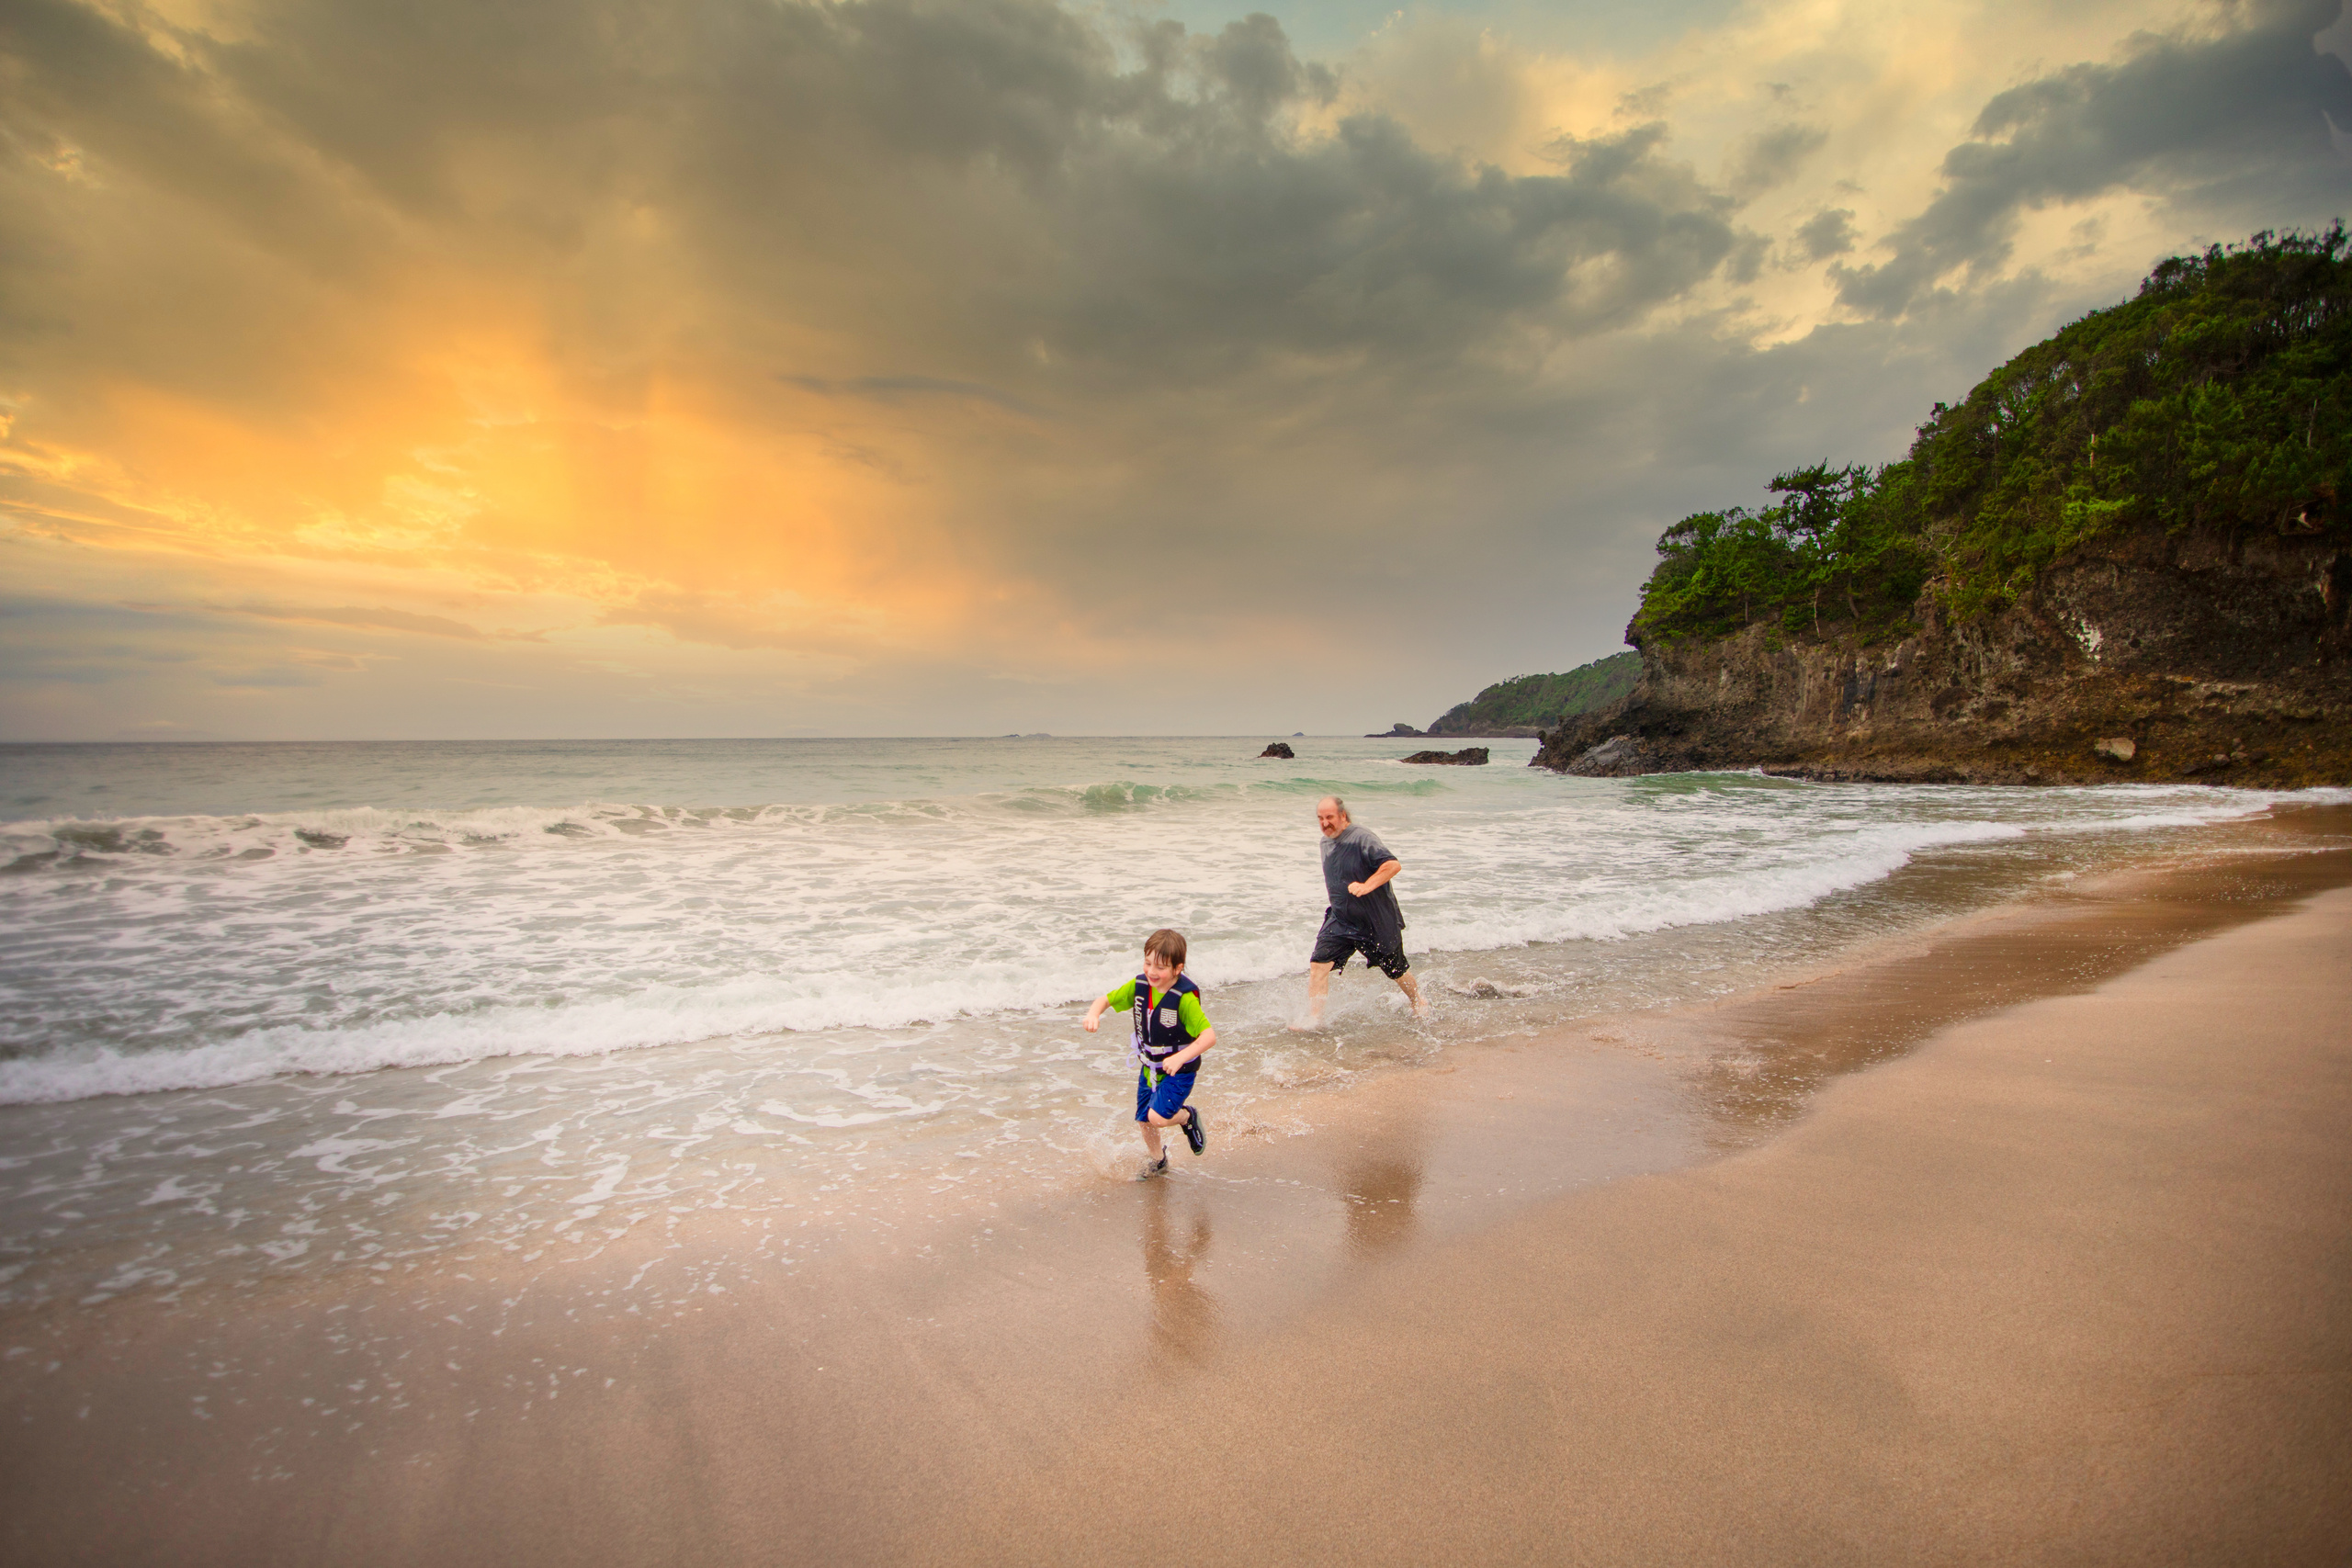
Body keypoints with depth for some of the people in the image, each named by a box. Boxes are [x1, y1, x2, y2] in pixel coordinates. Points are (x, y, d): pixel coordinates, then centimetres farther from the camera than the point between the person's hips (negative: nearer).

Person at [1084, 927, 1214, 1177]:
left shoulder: (1185, 998, -28)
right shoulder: (1139, 986, -10)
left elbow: (1209, 1036, -32)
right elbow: (1106, 999, 1)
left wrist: (1180, 1058, -41)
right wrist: (1093, 1013, -22)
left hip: (1179, 1070, -6)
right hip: (1149, 1067, 6)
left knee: (1157, 1116, -20)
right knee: (1143, 1120, 15)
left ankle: (1188, 1117, 14)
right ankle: (1157, 1160, 45)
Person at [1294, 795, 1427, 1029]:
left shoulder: (1362, 838, -21)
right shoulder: (1326, 842, 5)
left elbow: (1393, 865, -29)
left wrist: (1366, 886, -36)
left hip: (1377, 920, -6)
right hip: (1340, 920, 6)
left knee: (1395, 970, 13)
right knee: (1319, 963, -12)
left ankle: (1419, 1003, 41)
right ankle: (1314, 1019, -5)